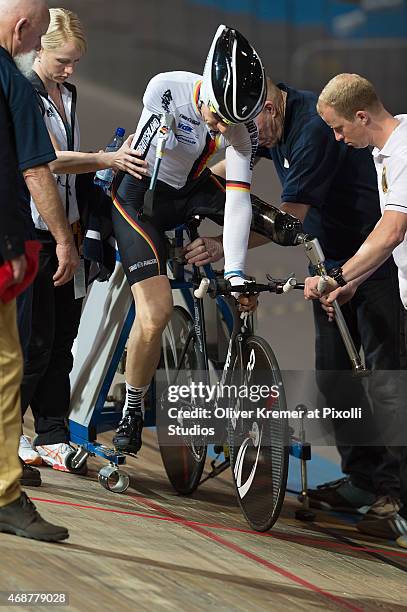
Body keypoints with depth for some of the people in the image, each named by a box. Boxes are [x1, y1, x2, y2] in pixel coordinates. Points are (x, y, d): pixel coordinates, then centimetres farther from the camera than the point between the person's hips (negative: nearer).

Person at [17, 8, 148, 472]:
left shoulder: (67, 95, 14)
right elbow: (50, 160, -21)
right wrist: (107, 160, -29)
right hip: (31, 229, -8)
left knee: (62, 336, 6)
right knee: (36, 340, -6)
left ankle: (52, 438, 10)